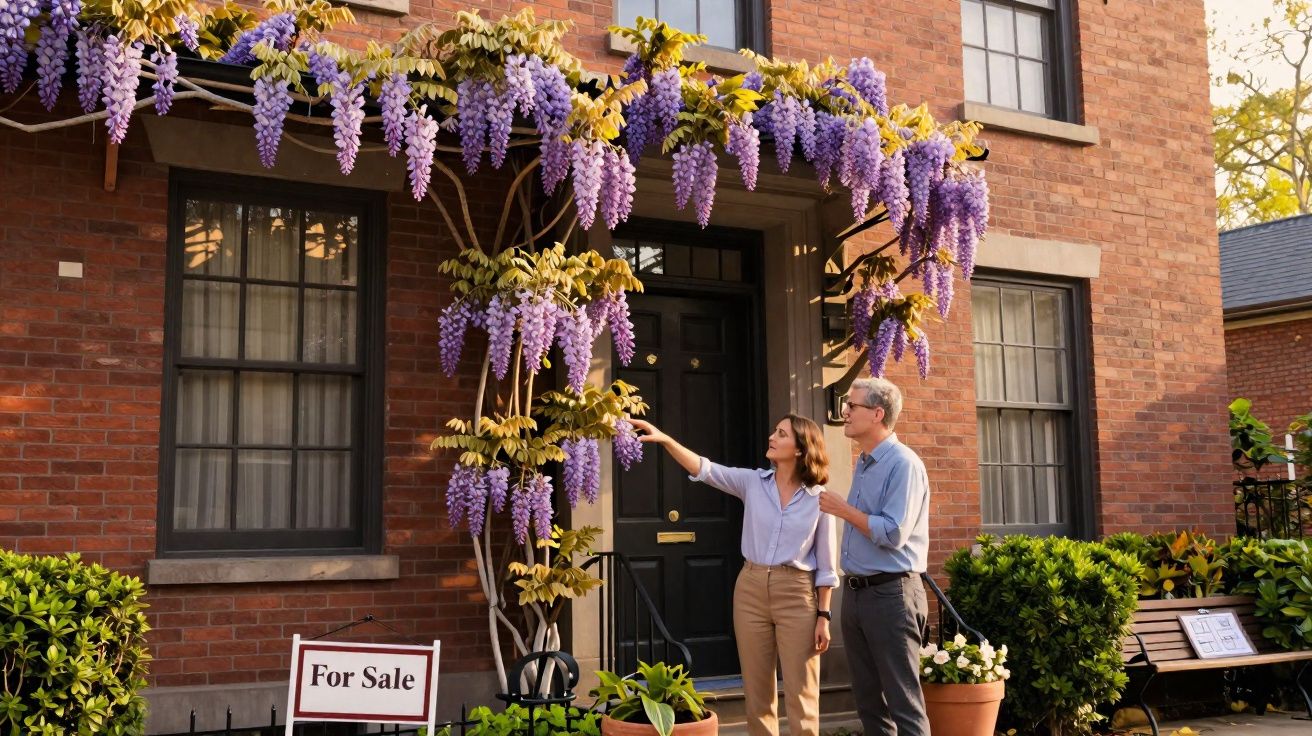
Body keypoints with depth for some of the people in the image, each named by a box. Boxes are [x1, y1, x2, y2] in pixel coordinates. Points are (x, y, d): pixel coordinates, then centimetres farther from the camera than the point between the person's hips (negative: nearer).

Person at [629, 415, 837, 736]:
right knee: (757, 690, 10)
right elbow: (705, 469, -8)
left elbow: (826, 564, -1)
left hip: (797, 594, -3)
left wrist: (823, 616, -3)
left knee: (800, 695, 2)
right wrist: (665, 439, -21)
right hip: (751, 588, 3)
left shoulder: (819, 497, -3)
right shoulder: (752, 482, 3)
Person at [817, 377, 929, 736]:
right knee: (868, 699, 13)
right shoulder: (862, 464, 14)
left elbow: (893, 534, -21)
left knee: (902, 700, -3)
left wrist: (842, 510, -11)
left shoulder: (903, 464, -13)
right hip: (855, 592, 9)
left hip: (889, 594, -9)